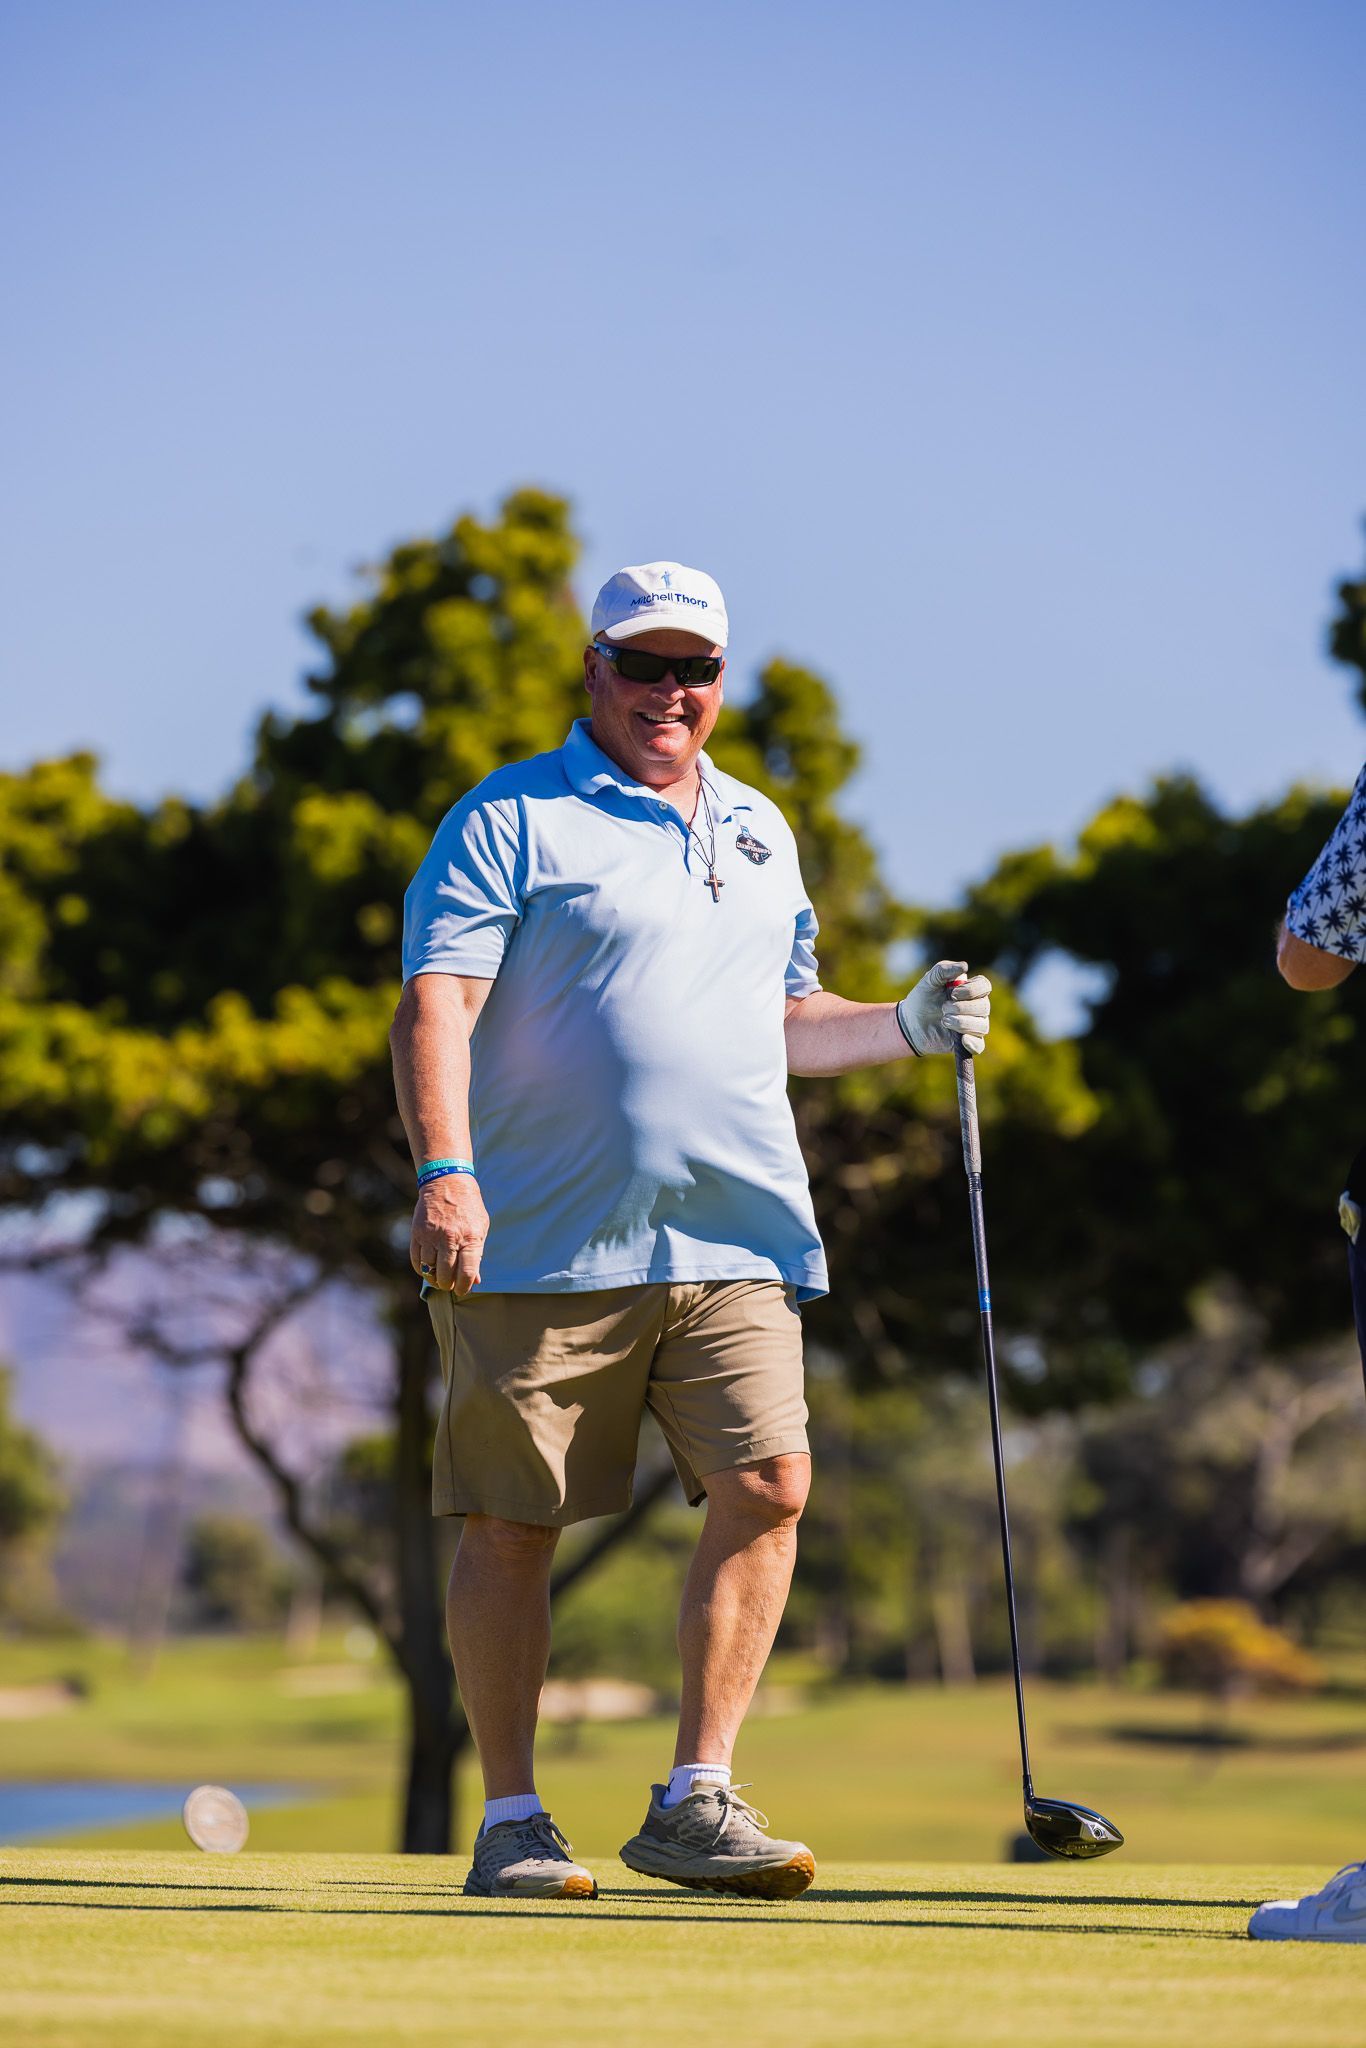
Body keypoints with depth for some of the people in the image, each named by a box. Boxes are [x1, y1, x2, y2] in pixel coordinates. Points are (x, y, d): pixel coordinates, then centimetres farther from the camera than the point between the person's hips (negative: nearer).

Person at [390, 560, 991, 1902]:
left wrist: (907, 1027, 14)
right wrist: (444, 1170, -22)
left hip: (733, 1239, 5)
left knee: (768, 1487, -8)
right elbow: (437, 1002, -9)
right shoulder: (509, 821, 1)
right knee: (512, 1526, 0)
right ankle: (510, 1820, 11)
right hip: (545, 1247, -4)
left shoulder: (760, 830, 21)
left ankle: (695, 1801, 0)